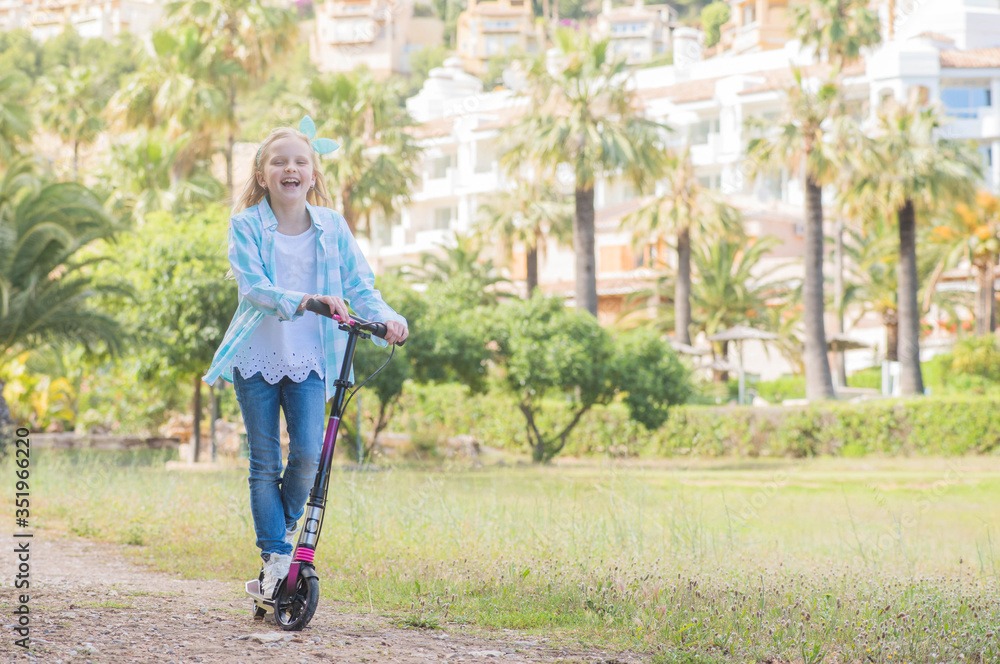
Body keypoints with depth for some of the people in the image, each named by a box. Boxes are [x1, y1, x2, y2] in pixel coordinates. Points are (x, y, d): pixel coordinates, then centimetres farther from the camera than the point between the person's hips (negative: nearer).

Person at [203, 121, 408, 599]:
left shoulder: (331, 227, 3)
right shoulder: (246, 225, -4)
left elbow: (359, 285, 3)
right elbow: (252, 285, -17)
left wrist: (385, 318, -17)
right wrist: (303, 300, -33)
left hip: (309, 359, 1)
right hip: (256, 357, -1)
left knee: (307, 453, -14)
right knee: (264, 464, 1)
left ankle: (287, 525, 13)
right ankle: (274, 556, 10)